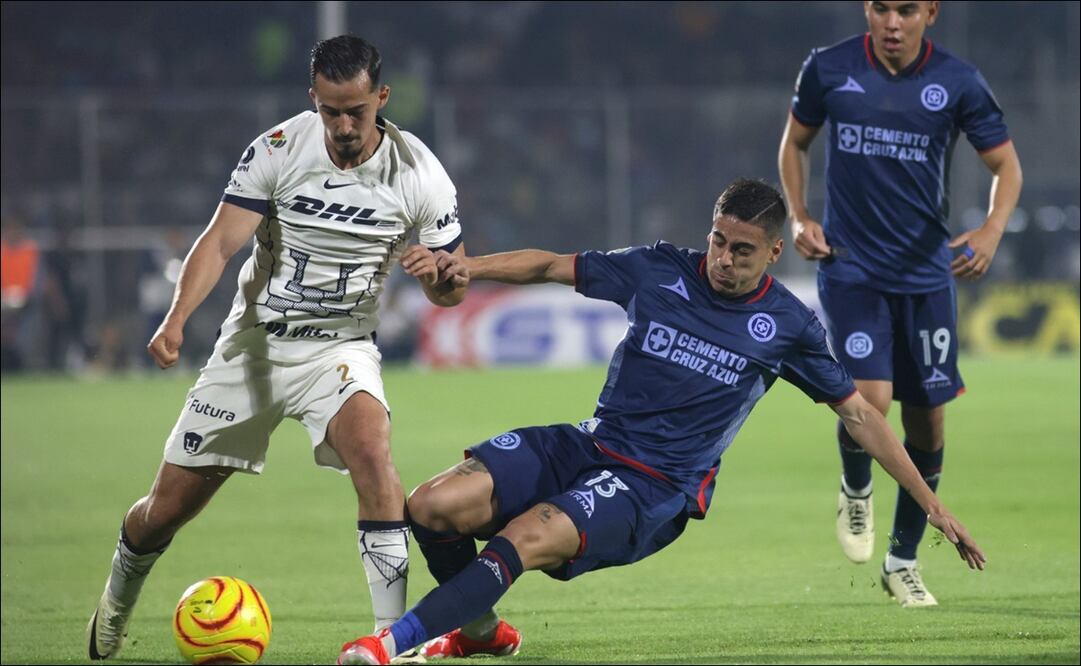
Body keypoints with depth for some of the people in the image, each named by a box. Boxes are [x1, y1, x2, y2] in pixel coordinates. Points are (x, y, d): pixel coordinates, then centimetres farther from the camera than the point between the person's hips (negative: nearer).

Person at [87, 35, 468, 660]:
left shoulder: (419, 174, -10)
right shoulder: (279, 150, -12)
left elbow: (453, 292, -3)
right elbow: (221, 240, -18)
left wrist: (436, 269, -28)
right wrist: (177, 317, -35)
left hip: (341, 346, -1)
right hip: (254, 343, 1)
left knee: (369, 445, -34)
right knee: (169, 506, 5)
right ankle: (116, 604, 39)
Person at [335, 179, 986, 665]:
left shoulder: (787, 325, -1)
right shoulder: (660, 271, 3)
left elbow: (859, 413, 8)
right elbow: (552, 266, 10)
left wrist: (932, 504, 7)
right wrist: (469, 266, -8)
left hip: (656, 491, -4)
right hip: (588, 447, 4)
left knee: (525, 540, -32)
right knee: (434, 505, -15)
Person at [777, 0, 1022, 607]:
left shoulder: (959, 83, -5)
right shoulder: (828, 70, -4)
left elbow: (1006, 164, 2)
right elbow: (795, 142, 14)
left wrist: (992, 230, -17)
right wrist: (799, 217, -1)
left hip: (927, 274, 2)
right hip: (851, 267, -2)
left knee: (928, 418, 5)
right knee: (869, 398, -20)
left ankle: (904, 561, 24)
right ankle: (856, 491, 15)